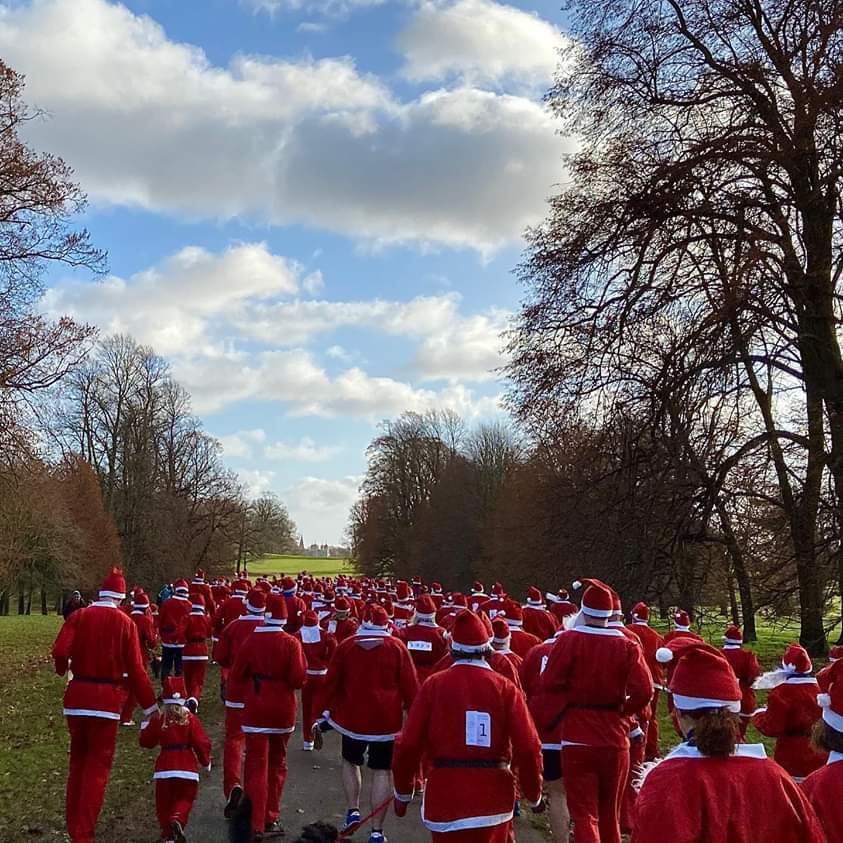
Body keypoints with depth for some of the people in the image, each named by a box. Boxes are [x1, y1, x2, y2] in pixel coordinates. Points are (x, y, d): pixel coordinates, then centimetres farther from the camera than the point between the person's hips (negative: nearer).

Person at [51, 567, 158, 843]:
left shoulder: (78, 616, 0)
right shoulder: (125, 623, -4)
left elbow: (59, 652, -13)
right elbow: (136, 671, -7)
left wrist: (62, 670, 11)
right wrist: (150, 707, 1)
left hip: (77, 695, 3)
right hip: (106, 698, -3)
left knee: (77, 763, 18)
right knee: (97, 767, 6)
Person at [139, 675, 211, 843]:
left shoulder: (158, 719, -1)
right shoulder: (190, 719, -4)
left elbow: (146, 742, 11)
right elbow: (201, 743, -4)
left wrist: (145, 725, 28)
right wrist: (205, 761, 12)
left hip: (165, 767, 1)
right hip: (187, 766, -1)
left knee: (164, 801, 14)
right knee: (184, 798, 11)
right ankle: (178, 820, -19)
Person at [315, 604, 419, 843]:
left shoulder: (346, 646, -1)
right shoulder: (397, 647, -4)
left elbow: (331, 681, 3)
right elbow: (410, 684, -3)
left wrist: (325, 711, 11)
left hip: (352, 717, 1)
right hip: (387, 720, -1)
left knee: (350, 761, 25)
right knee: (382, 772, 4)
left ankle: (353, 812, 16)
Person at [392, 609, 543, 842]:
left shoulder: (434, 685, -5)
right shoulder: (505, 688, -4)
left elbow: (408, 744, -6)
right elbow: (528, 747, -7)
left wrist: (403, 792, 9)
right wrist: (534, 794, 8)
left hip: (446, 797, -1)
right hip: (493, 798, 1)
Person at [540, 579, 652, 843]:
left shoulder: (569, 640, -9)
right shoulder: (627, 645, -4)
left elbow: (549, 683, -11)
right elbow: (645, 691, -12)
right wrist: (622, 710, 4)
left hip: (578, 740, -3)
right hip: (615, 740, 3)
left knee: (584, 814, 1)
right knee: (610, 814, 20)